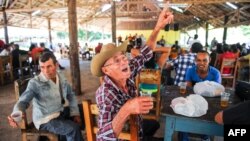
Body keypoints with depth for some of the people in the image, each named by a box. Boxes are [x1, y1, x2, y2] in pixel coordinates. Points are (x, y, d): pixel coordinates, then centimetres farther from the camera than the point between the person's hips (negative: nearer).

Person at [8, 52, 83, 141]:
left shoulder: (61, 78, -1)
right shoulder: (35, 83, -17)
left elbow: (71, 95, 9)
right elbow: (23, 101, -24)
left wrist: (75, 113, 1)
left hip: (60, 114, 7)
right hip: (45, 120, -6)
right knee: (74, 128, -23)